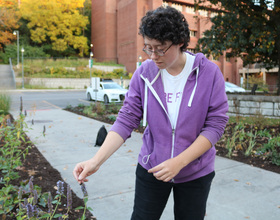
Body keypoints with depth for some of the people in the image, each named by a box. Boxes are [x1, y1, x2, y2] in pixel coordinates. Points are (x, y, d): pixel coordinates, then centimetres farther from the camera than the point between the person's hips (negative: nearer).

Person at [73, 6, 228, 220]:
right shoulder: (144, 73, -9)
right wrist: (97, 160, -21)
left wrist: (179, 162, -22)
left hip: (195, 172, 0)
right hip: (151, 169, 1)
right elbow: (126, 120, -10)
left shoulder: (209, 73, -13)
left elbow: (216, 124, -13)